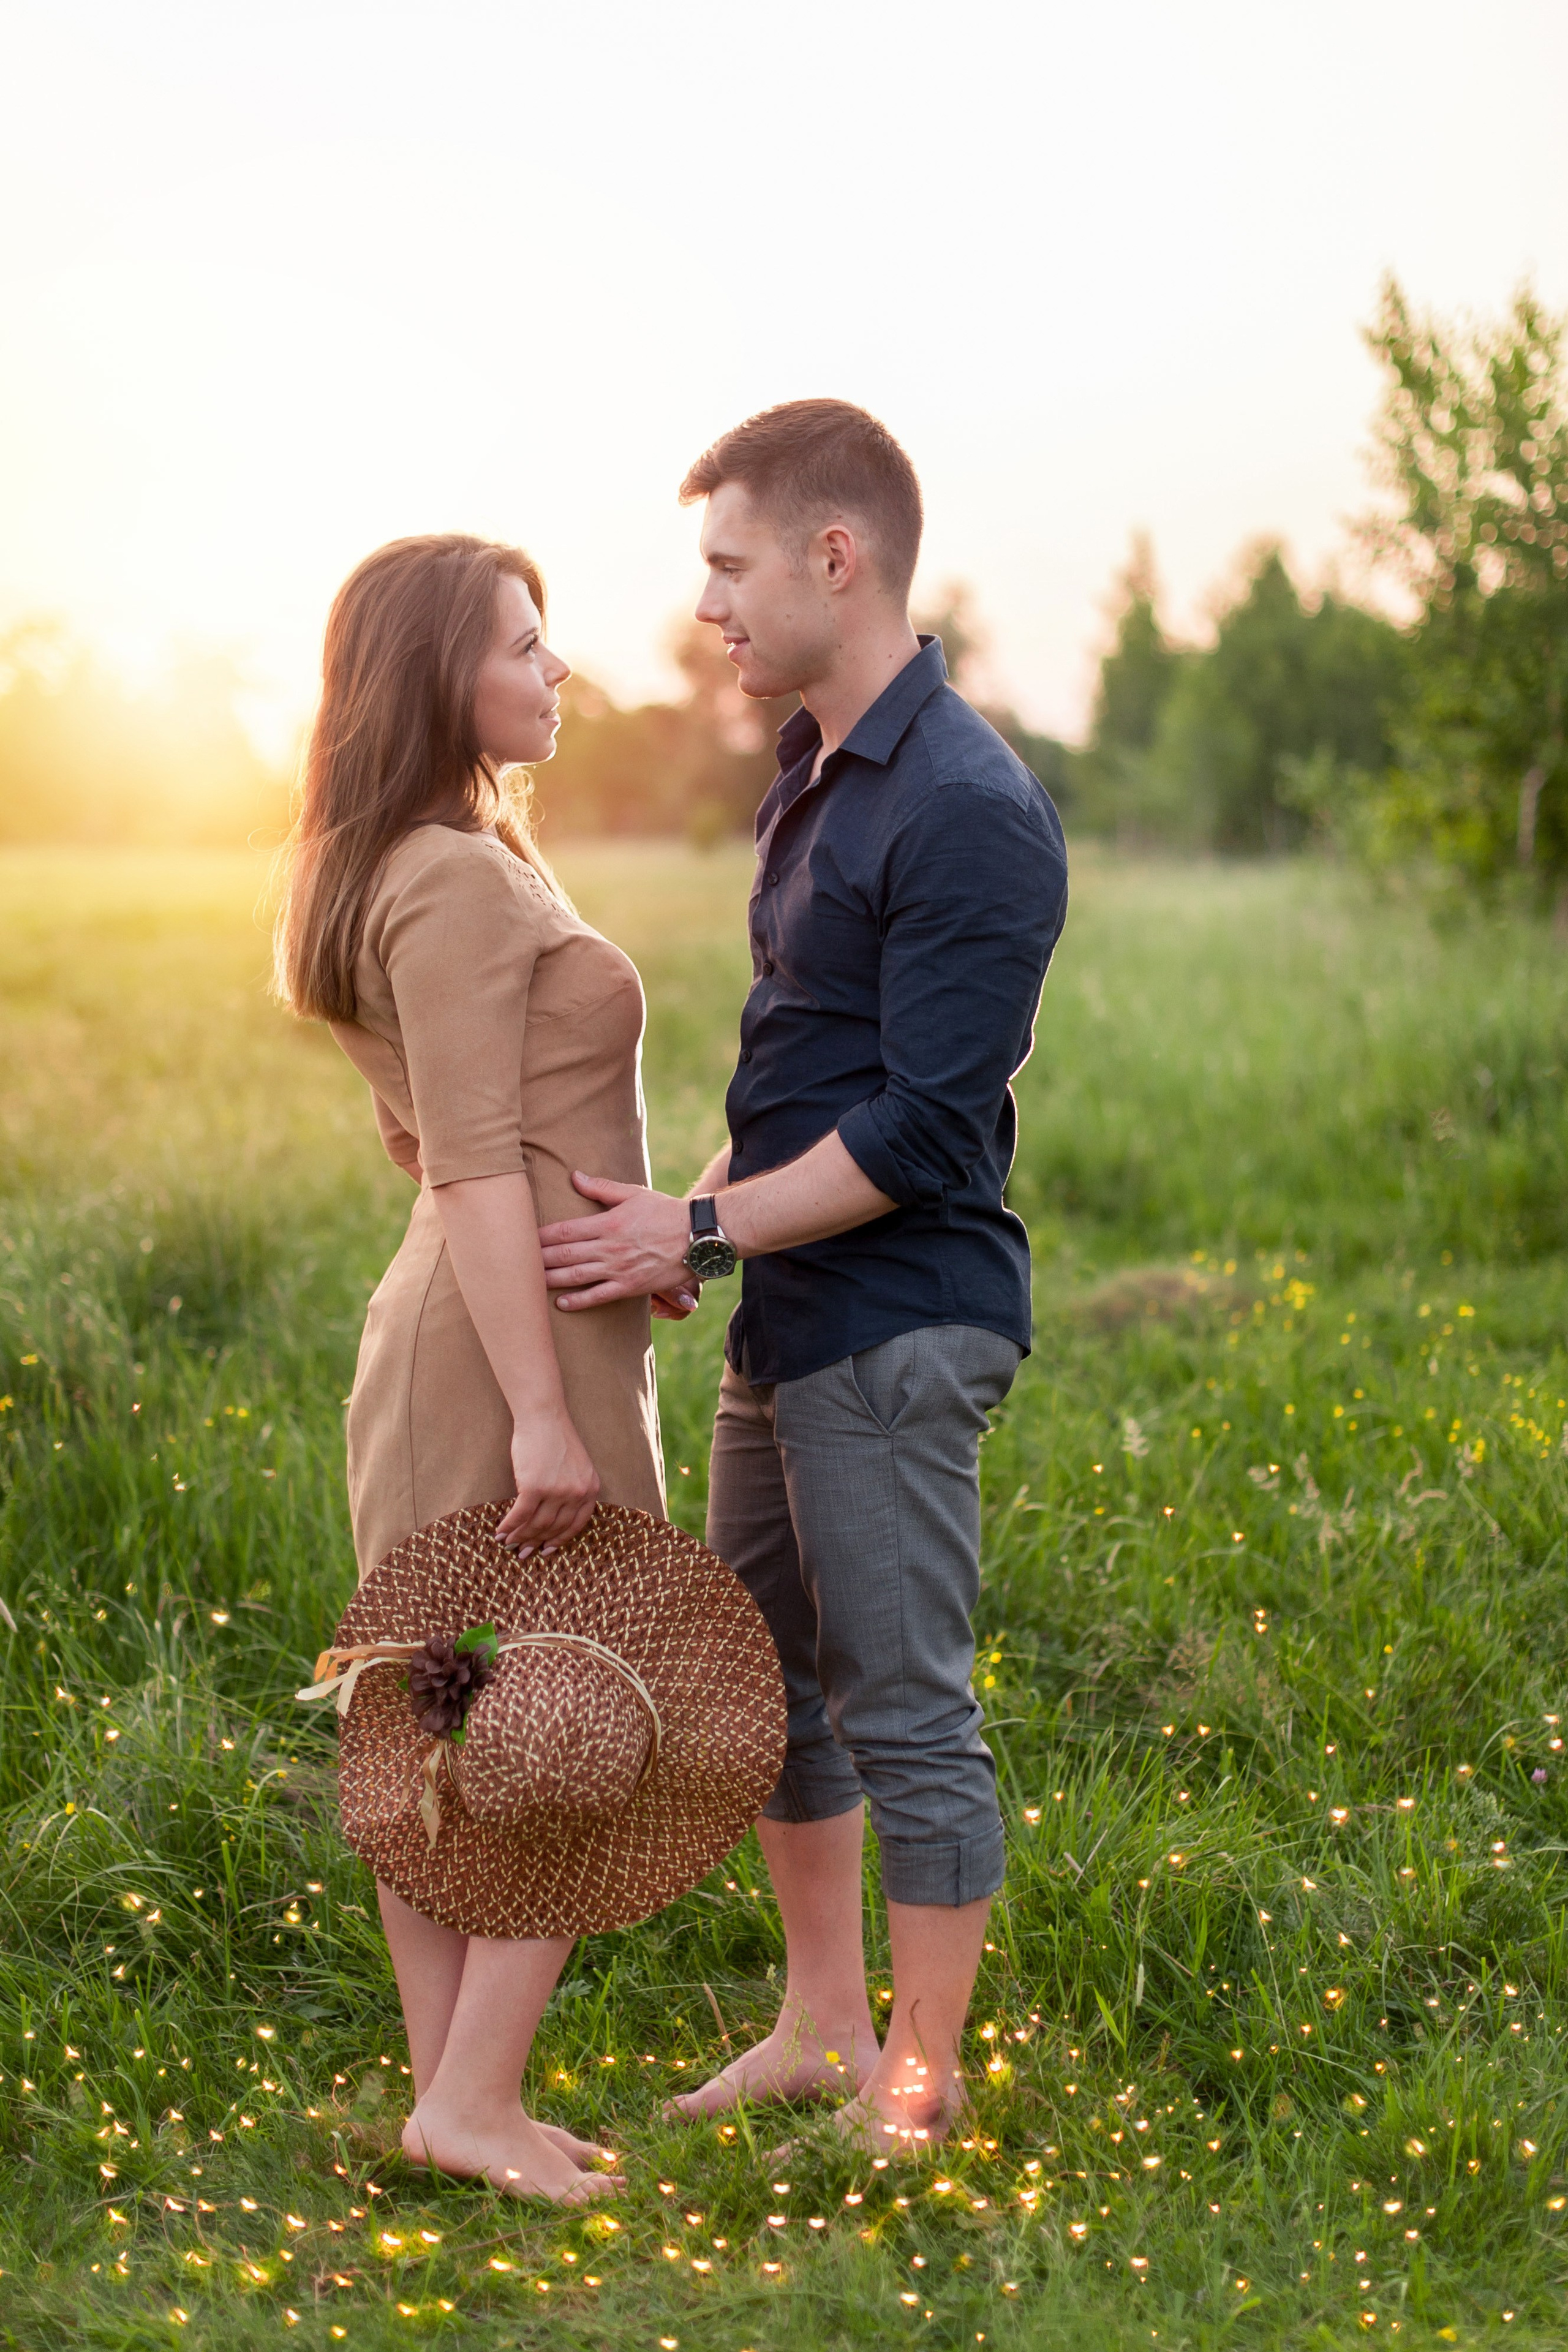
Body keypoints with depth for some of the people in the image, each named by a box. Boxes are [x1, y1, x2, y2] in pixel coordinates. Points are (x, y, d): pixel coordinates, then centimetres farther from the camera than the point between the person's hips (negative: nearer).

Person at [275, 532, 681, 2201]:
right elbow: (476, 1169, -20)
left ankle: (448, 2091, 18)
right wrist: (542, 1412, -22)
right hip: (520, 1331, -10)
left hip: (455, 1324, 10)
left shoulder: (413, 874, 16)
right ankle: (475, 2099, 1)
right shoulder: (463, 886, -15)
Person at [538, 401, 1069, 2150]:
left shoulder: (967, 812, -18)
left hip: (896, 1330, -10)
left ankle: (921, 2077, 15)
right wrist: (688, 1216, 7)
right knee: (761, 1675, 17)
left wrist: (705, 1230, -19)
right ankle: (821, 2025, 32)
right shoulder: (809, 776, 13)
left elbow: (926, 1129, -21)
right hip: (786, 1318, 10)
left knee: (906, 1706, 1)